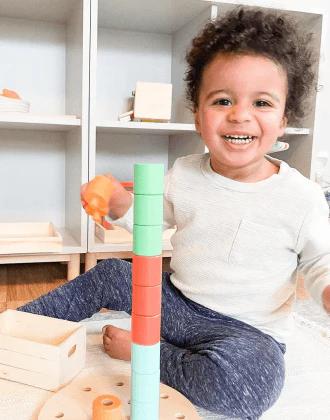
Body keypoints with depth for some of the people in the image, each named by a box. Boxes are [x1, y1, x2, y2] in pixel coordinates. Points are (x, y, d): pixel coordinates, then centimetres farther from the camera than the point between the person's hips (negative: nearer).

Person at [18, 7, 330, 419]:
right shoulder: (184, 174, -4)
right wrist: (122, 205, -10)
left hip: (247, 330, -3)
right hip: (176, 299, 4)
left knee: (246, 382, -35)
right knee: (106, 274, 4)